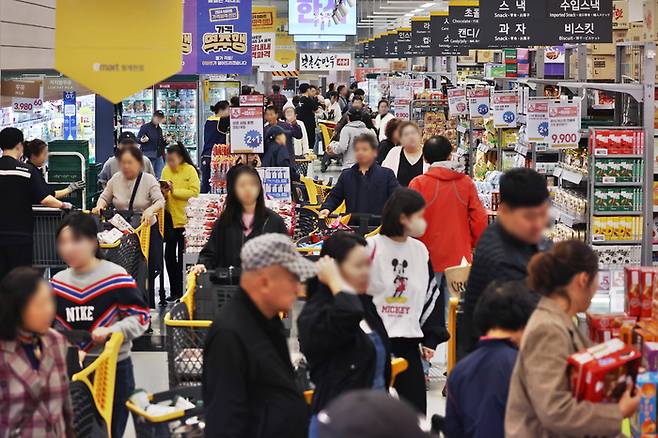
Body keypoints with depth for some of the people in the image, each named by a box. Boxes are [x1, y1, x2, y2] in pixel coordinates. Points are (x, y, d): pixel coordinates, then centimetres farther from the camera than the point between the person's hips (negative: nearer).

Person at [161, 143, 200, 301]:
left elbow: (195, 192, -17)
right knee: (169, 255, 7)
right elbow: (162, 196, 15)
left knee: (183, 257, 2)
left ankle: (183, 291, 12)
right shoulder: (166, 170, 8)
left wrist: (175, 191, -20)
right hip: (169, 217, 5)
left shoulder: (190, 170, -7)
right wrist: (163, 192, -8)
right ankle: (174, 291, 16)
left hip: (184, 218, -5)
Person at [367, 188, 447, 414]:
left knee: (416, 406, 6)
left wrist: (431, 339, 10)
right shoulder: (371, 248, -11)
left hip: (408, 340, 5)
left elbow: (430, 296, 14)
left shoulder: (420, 251, 7)